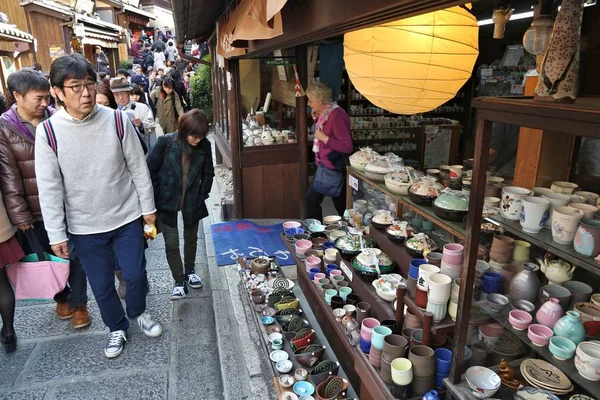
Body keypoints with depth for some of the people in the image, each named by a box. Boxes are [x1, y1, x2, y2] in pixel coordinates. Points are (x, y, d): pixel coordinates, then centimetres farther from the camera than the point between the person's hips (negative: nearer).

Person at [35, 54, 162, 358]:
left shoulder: (117, 120, -11)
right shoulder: (48, 131, -12)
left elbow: (138, 168, -2)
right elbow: (49, 187, -8)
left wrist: (148, 207, 3)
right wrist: (57, 234, -7)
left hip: (127, 218, 0)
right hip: (85, 227, 0)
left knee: (135, 274, 11)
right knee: (101, 285, 14)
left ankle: (138, 313, 43)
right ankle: (117, 327, 40)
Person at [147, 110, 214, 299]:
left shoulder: (204, 145, -10)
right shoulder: (165, 142, -18)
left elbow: (209, 173, 3)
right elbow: (151, 170, -10)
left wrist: (203, 195, -1)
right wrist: (156, 198, -9)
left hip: (192, 202, 3)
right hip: (167, 202, -2)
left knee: (191, 239, 19)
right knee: (172, 244, 0)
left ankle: (189, 271, 41)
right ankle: (179, 282, 14)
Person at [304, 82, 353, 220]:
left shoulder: (336, 115, -21)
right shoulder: (324, 114, 6)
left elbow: (347, 147, -24)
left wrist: (324, 138, -22)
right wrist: (316, 119, 4)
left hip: (334, 168, -9)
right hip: (325, 166, 9)